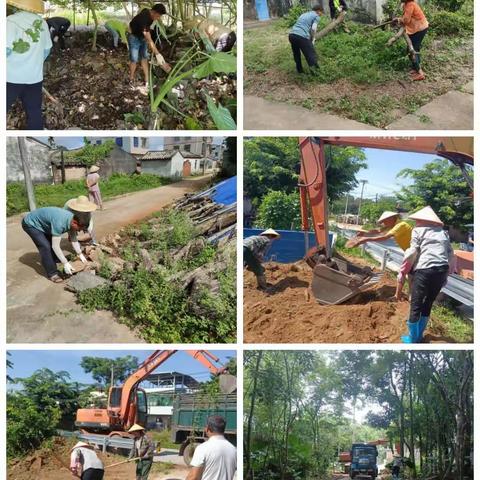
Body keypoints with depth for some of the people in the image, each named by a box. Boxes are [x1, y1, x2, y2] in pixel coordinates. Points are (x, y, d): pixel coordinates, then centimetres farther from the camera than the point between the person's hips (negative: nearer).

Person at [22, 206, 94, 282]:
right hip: (30, 224, -9)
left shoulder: (72, 219, -13)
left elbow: (73, 240, 2)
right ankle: (52, 274, -6)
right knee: (45, 247, -16)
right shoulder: (59, 223, -39)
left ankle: (53, 269, 22)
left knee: (51, 244, 8)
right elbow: (55, 246, -34)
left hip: (41, 224, 9)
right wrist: (65, 263, -32)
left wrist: (80, 254, 4)